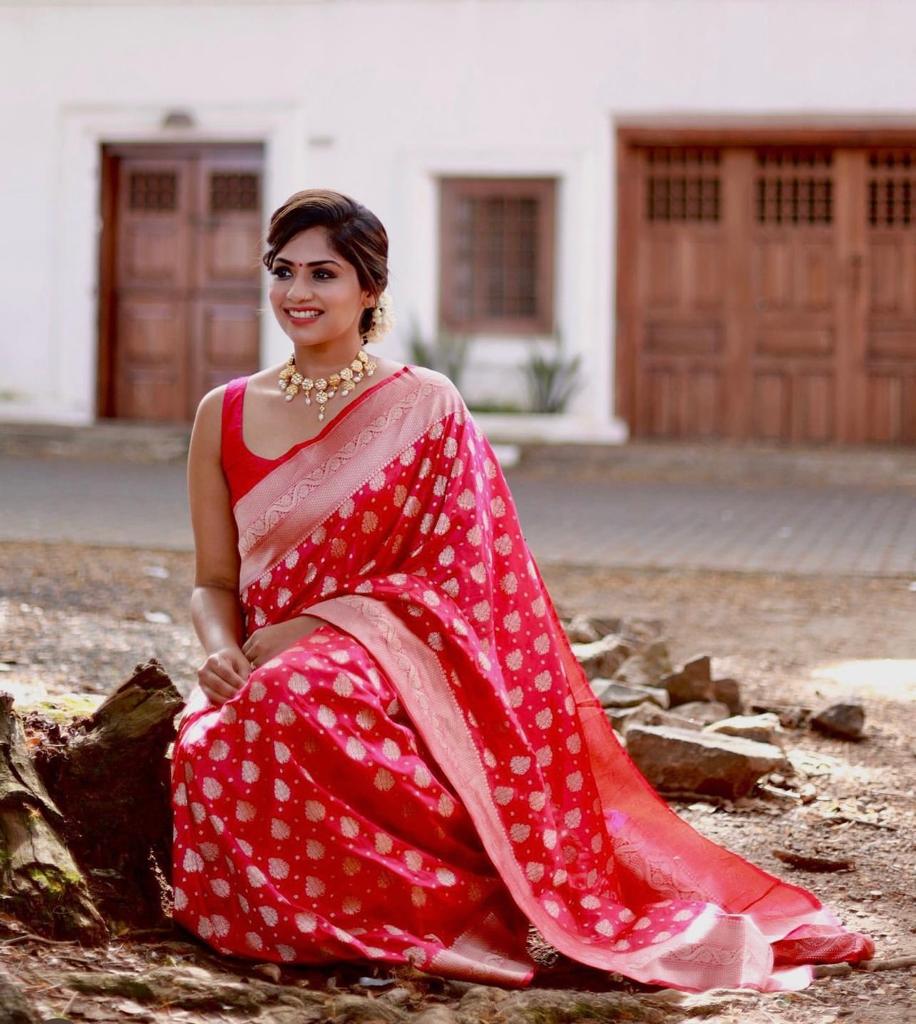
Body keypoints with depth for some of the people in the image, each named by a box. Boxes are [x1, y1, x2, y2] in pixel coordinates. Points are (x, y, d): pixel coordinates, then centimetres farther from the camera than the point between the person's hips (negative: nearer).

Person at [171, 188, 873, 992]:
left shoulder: (423, 406, 1)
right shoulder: (226, 414, 12)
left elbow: (451, 580, -4)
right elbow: (215, 580, 14)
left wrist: (299, 633, -14)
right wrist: (223, 650, -10)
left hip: (388, 658, -3)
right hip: (269, 673, 3)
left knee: (304, 708, -37)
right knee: (212, 742, -32)